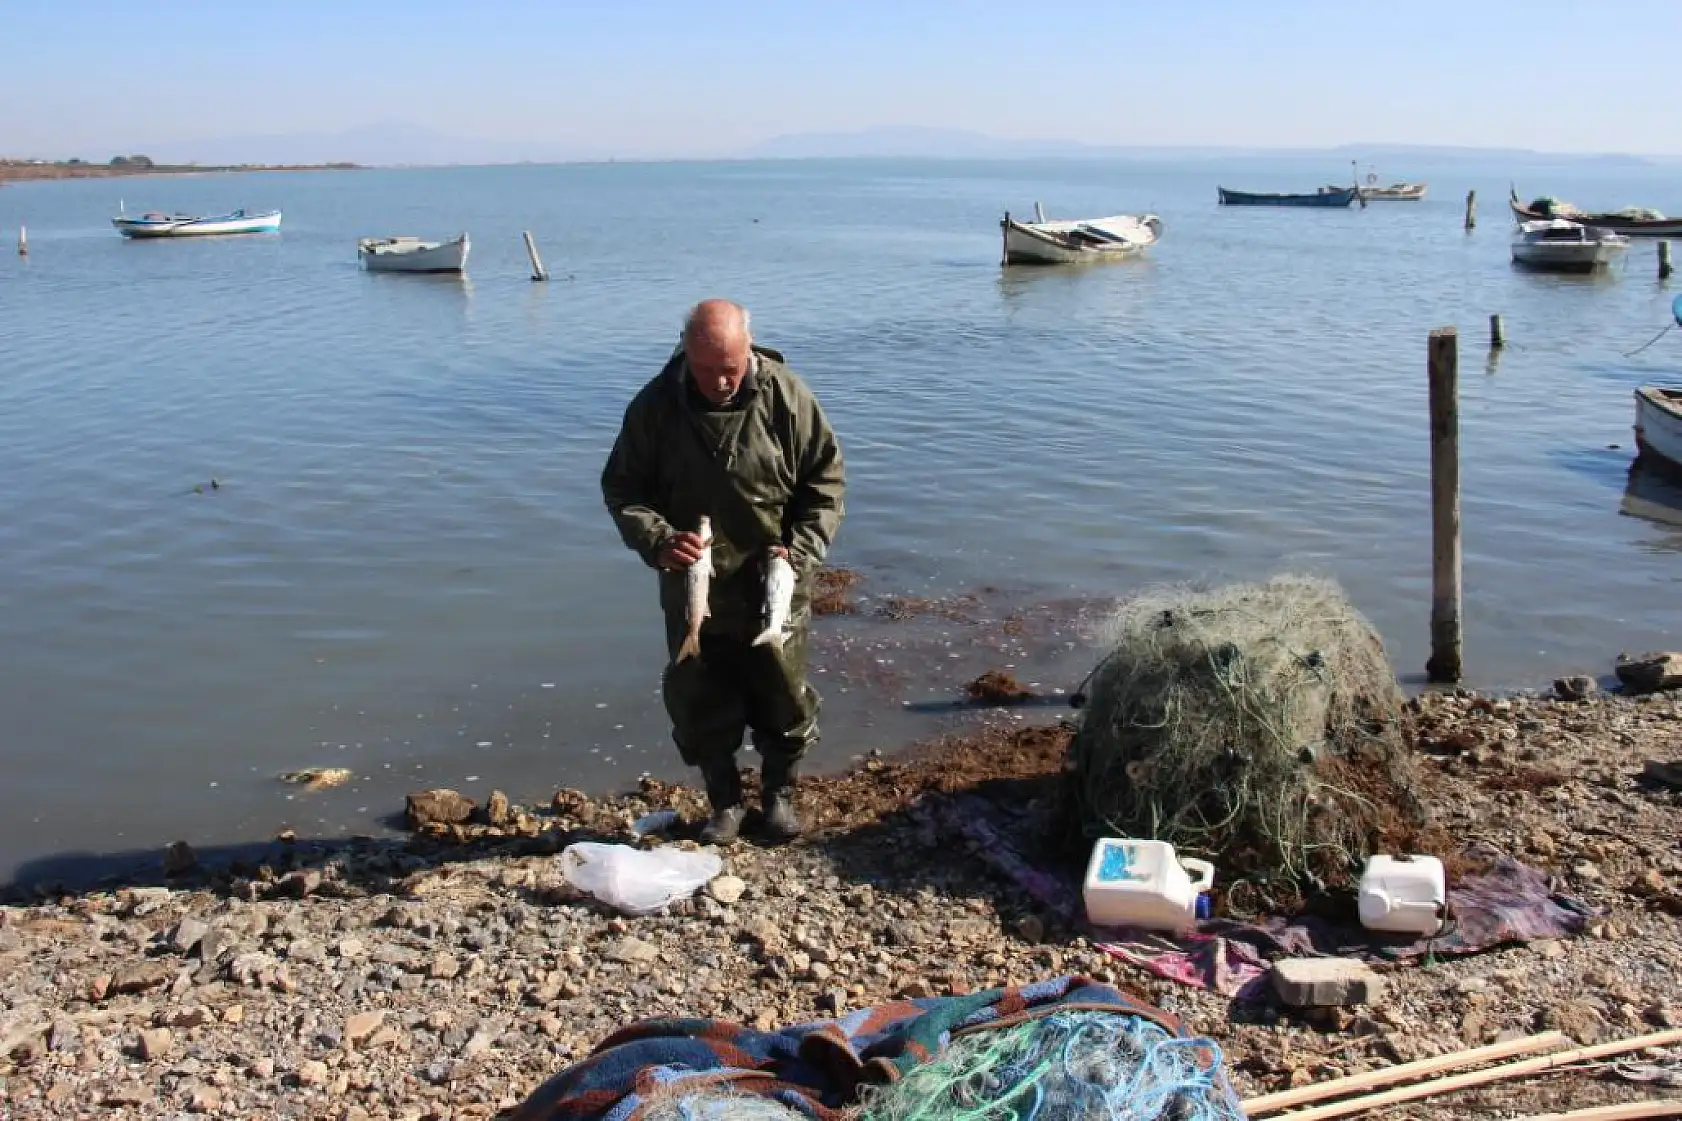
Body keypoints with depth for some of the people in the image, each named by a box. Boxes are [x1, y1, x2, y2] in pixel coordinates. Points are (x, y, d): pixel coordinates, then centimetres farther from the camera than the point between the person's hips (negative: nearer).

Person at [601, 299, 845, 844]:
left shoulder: (786, 396, -12)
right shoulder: (655, 405, -10)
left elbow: (826, 481, -4)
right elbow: (621, 488, -2)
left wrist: (800, 550, -16)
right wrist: (658, 539, -20)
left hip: (774, 587, -1)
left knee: (783, 695, 11)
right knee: (700, 701, 10)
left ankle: (780, 793, 34)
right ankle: (724, 802, 31)